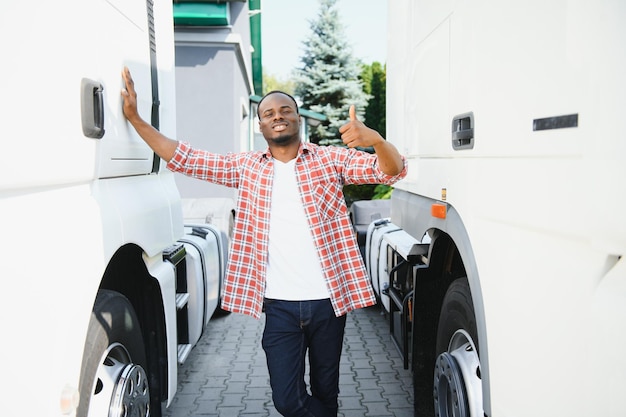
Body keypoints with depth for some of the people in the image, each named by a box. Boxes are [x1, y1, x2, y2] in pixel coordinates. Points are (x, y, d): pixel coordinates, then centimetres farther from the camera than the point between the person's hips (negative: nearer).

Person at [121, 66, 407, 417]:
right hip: (280, 305, 1)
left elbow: (392, 170, -7)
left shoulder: (331, 159, 1)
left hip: (328, 300, -1)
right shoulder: (246, 167, 6)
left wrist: (374, 138, -29)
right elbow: (183, 159, 5)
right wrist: (135, 117, -3)